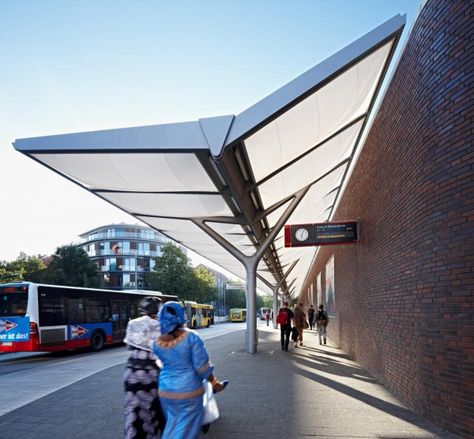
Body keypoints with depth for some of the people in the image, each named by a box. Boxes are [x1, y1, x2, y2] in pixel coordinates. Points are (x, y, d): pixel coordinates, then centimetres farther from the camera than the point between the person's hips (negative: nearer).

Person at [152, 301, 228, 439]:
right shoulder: (191, 337, -17)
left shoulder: (157, 343, -7)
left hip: (165, 391, 4)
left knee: (172, 424, 23)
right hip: (188, 390, -4)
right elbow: (202, 366, -15)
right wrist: (215, 383, -2)